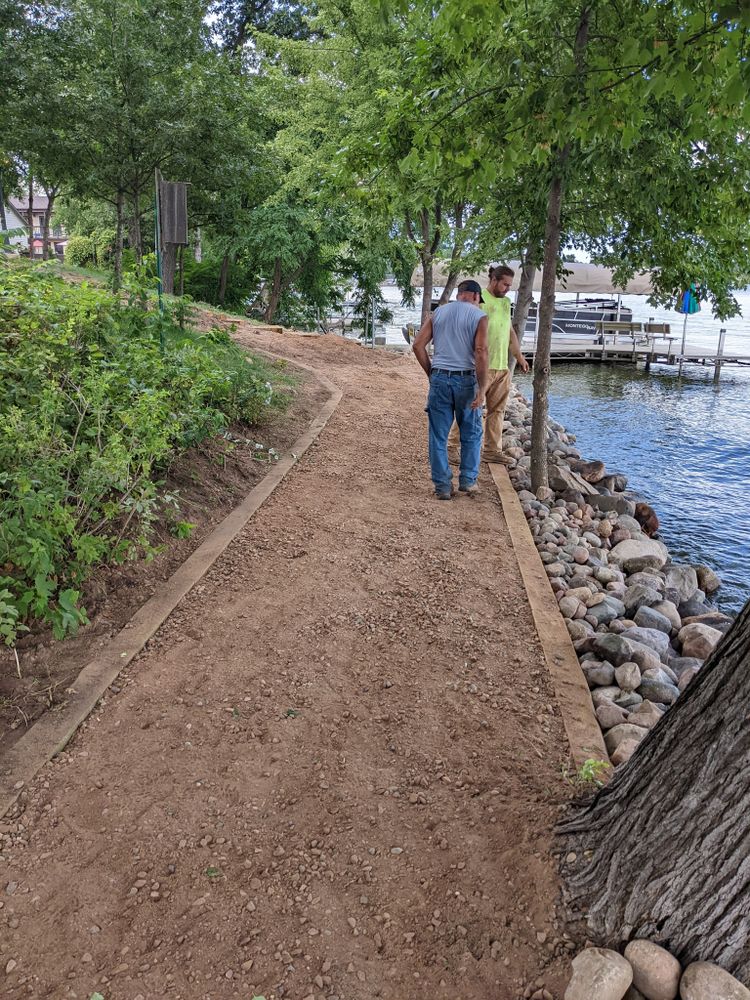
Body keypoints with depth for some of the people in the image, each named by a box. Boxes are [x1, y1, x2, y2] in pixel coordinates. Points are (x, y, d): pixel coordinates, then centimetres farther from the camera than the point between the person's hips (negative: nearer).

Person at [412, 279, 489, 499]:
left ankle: (442, 486, 11)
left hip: (439, 378, 3)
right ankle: (467, 481, 19)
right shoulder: (479, 316, -1)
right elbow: (481, 352, -12)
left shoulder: (437, 313, 10)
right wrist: (482, 389, -11)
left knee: (439, 436, 7)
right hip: (466, 379, -2)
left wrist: (431, 372, 12)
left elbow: (418, 345, 3)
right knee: (471, 434, 15)